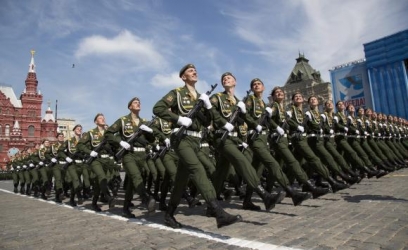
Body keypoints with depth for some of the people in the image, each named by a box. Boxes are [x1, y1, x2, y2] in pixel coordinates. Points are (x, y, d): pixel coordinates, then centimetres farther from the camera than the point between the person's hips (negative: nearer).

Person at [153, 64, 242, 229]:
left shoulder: (200, 97, 18)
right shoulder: (177, 93, 1)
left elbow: (207, 123, 14)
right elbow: (157, 108, -11)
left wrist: (208, 106, -1)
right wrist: (179, 118, -17)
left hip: (195, 140, 7)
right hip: (182, 138, -7)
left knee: (182, 178, 9)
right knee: (198, 170, -23)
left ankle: (169, 214, 23)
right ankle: (220, 214, -31)